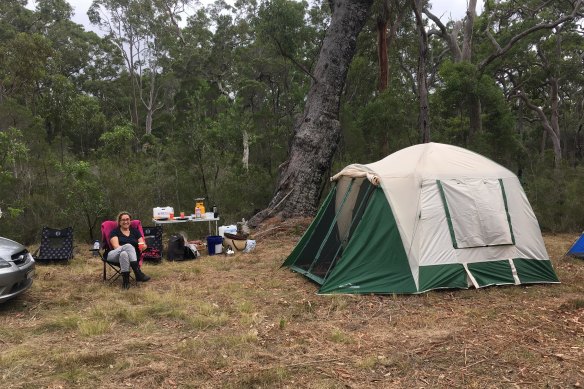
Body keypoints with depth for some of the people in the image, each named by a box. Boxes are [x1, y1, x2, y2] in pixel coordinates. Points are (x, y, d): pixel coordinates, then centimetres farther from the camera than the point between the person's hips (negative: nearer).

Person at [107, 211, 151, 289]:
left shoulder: (135, 231, 20)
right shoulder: (115, 232, 12)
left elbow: (143, 245, 11)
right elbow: (116, 246, -5)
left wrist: (143, 246, -15)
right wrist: (125, 248, -24)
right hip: (115, 255, -2)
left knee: (124, 254, -37)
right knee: (128, 246, -36)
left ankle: (125, 280, -42)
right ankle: (138, 273, -45)